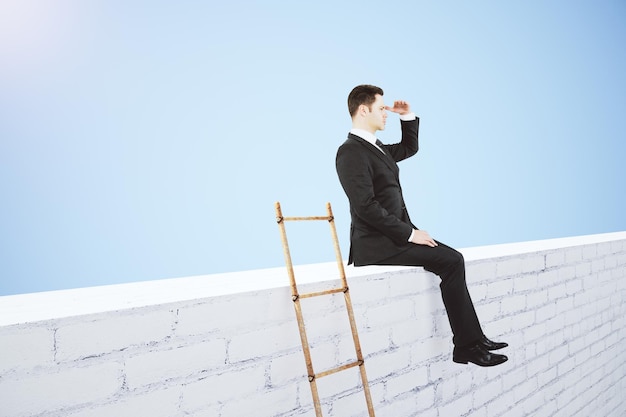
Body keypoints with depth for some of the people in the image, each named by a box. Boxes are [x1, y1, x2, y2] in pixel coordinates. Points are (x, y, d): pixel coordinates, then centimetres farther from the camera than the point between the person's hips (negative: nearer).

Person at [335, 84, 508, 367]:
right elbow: (365, 206, -23)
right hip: (377, 244, -11)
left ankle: (473, 340, 12)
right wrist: (409, 233, -19)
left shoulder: (375, 147, 15)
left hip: (393, 237, 11)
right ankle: (466, 345, -5)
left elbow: (410, 148, 33)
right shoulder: (351, 152, -15)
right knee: (451, 261, -16)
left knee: (452, 258, 10)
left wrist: (408, 116, 17)